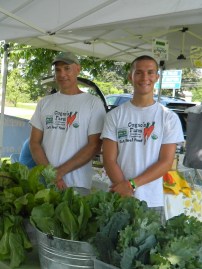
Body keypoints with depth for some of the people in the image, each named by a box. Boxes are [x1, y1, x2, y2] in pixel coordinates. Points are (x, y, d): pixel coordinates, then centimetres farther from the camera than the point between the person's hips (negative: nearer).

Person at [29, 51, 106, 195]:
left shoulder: (93, 103, -2)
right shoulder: (45, 103, 10)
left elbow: (94, 146, -7)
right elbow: (35, 142, 6)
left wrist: (60, 171, -13)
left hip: (77, 185, -3)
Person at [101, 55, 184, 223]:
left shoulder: (169, 118, 0)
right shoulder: (115, 116, 1)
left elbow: (166, 162, -5)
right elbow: (109, 160, -3)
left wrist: (131, 184, -15)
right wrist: (125, 192, -16)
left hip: (153, 203, 0)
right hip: (118, 199, 0)